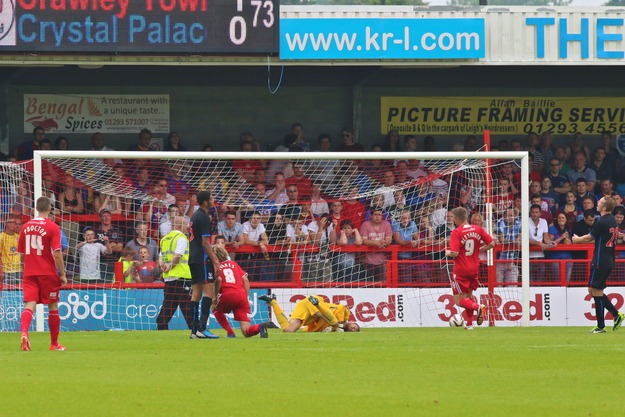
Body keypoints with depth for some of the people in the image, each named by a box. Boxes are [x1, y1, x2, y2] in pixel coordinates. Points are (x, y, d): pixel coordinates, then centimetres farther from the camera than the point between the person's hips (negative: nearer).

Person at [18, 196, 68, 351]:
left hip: (29, 273, 3)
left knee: (29, 305, -5)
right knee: (53, 307, 10)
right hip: (48, 273, -3)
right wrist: (62, 274, -7)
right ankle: (54, 343, 18)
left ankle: (24, 332, -33)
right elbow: (57, 253, -14)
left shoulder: (26, 227, 7)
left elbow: (21, 253, 14)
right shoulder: (53, 227, -8)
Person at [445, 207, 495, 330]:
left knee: (459, 300, 0)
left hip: (460, 270, -6)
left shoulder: (456, 232, -16)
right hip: (474, 269, 6)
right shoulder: (478, 229, 0)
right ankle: (469, 323, 17)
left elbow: (454, 253, -22)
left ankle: (478, 307, -24)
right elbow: (491, 243, 3)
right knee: (469, 295, 20)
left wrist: (447, 252, 0)